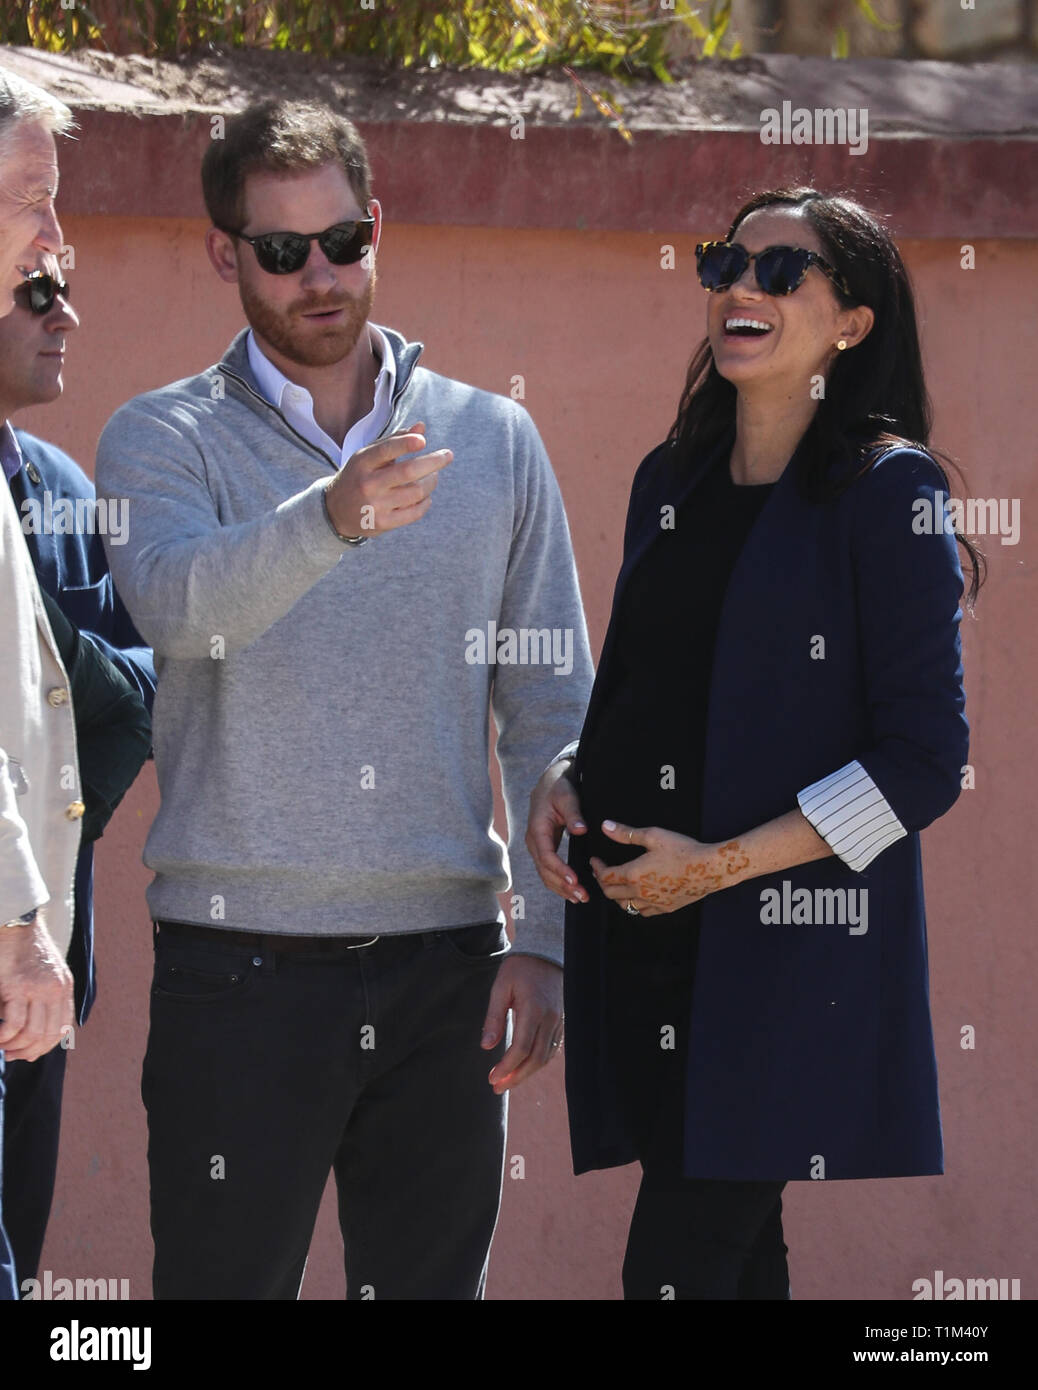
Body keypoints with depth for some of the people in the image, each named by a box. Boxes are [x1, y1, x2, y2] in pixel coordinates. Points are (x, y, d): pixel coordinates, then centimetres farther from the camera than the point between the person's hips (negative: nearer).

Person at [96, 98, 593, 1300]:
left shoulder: (491, 442, 11)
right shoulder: (163, 439, 2)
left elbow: (550, 714, 11)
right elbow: (177, 603, -20)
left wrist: (545, 940, 2)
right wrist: (331, 519, -39)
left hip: (444, 968, 3)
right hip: (240, 970, -2)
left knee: (432, 1282, 6)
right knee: (224, 1280, -2)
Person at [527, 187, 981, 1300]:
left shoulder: (885, 489, -5)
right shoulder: (670, 480, 15)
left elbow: (924, 760, -10)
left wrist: (720, 864, -14)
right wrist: (563, 777, 4)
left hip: (790, 947, -6)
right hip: (636, 925, 6)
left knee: (676, 1266, -12)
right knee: (734, 1254, 9)